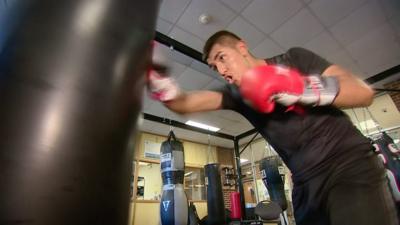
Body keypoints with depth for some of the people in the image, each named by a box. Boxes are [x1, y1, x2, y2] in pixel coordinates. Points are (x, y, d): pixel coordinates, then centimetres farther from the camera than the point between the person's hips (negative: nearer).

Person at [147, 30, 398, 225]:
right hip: (307, 184, 3)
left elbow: (364, 92, -10)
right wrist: (158, 81, -28)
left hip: (350, 165, -2)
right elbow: (185, 103, -10)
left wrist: (297, 88, -24)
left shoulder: (294, 59, -2)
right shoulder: (236, 94, 3)